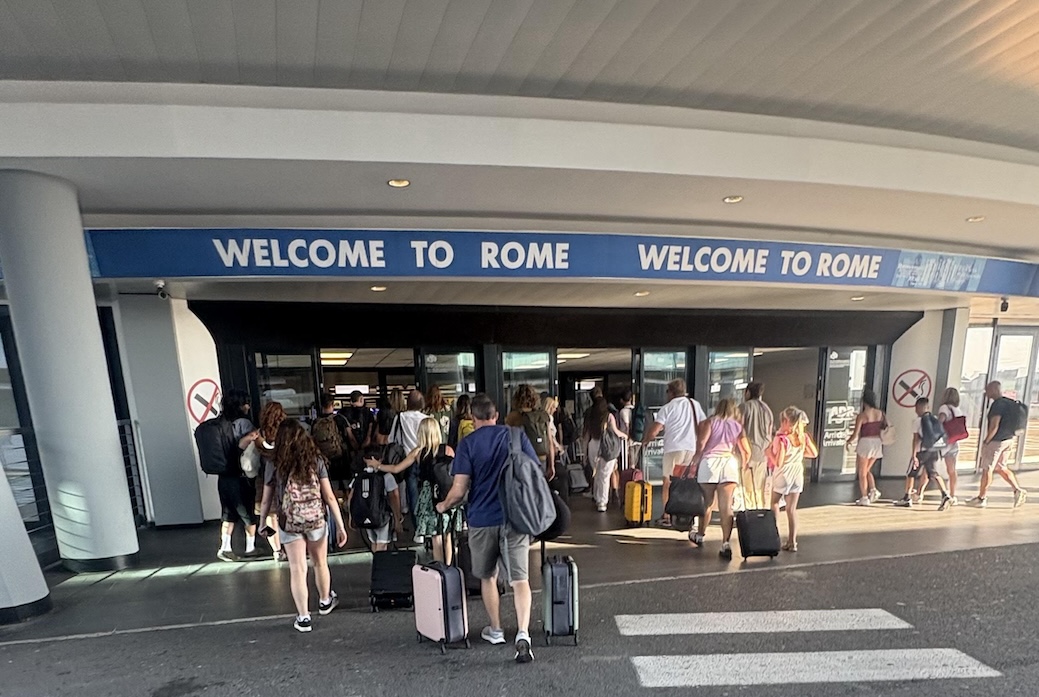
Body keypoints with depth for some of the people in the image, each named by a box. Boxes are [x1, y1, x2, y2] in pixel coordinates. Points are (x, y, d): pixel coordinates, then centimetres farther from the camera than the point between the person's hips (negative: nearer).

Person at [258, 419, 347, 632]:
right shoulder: (316, 461, -10)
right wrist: (340, 526, -3)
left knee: (297, 570, 11)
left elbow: (266, 501, 0)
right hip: (316, 521, 1)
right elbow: (329, 497, -9)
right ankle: (325, 601, 42)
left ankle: (303, 618, 19)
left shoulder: (274, 467, -8)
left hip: (289, 524, 0)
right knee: (320, 563, 21)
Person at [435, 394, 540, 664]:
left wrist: (444, 506, 9)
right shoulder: (518, 435, -1)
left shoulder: (467, 444, -7)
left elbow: (459, 490, -12)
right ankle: (522, 634, -5)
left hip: (482, 519, 0)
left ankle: (496, 631, 35)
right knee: (520, 578, 7)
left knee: (488, 577, 20)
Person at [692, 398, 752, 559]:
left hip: (710, 461, -1)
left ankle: (699, 536, 28)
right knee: (726, 506, 0)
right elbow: (747, 452, 12)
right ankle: (726, 543, -8)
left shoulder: (710, 422, 9)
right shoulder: (738, 426, 16)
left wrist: (695, 464, -1)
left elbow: (701, 443, -4)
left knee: (707, 503, 11)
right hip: (730, 462, 1)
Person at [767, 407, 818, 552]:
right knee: (792, 509, 10)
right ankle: (792, 542, 15)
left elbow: (778, 462, -25)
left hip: (782, 475, -5)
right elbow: (814, 453, 8)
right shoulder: (804, 437, -5)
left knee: (774, 504, 17)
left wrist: (769, 452, -9)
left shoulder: (781, 439, -22)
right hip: (797, 474, 5)